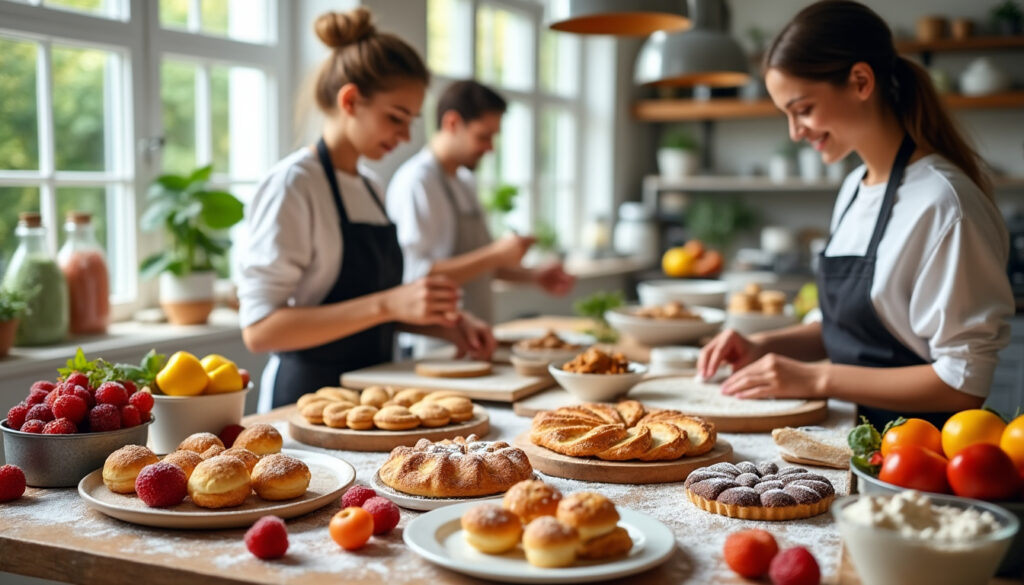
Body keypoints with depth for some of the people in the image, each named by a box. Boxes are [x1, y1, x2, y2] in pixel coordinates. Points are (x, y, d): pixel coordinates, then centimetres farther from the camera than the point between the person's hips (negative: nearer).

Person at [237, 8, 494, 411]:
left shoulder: (368, 190, 11)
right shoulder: (293, 185, -12)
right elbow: (259, 329, -20)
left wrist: (443, 325, 2)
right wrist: (386, 305, -27)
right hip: (310, 396, -7)